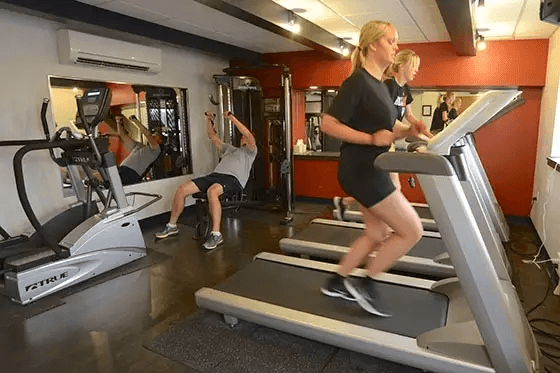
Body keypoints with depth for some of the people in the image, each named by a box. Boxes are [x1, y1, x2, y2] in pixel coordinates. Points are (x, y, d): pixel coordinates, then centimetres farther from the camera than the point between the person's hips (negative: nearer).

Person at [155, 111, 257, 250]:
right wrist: (209, 120, 25)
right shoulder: (229, 148, 37)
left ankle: (216, 234, -36)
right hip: (215, 175, 7)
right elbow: (212, 137, 38)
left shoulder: (250, 151, 15)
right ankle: (172, 226, 4)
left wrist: (233, 118, -9)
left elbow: (249, 135, -5)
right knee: (181, 189, -9)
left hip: (233, 179, -7)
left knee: (212, 191, -42)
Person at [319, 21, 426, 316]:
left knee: (378, 234, 17)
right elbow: (327, 124, -19)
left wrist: (407, 131, 0)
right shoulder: (357, 82, -14)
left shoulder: (379, 85, 15)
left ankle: (336, 282, 30)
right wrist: (371, 139, -24)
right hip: (360, 170, -10)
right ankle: (366, 285, 11)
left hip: (371, 170, 10)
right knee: (412, 231, -4)